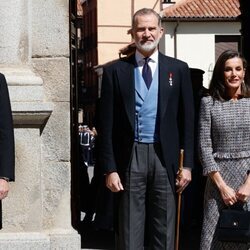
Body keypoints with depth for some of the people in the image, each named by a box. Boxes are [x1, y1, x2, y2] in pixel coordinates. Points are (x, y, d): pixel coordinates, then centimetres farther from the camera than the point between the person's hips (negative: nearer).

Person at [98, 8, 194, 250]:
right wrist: (110, 168, -3)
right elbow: (107, 124, 2)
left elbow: (187, 120, 6)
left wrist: (187, 164, 1)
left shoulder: (178, 69, 6)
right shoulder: (115, 70, 3)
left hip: (165, 157, 1)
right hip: (129, 157, -1)